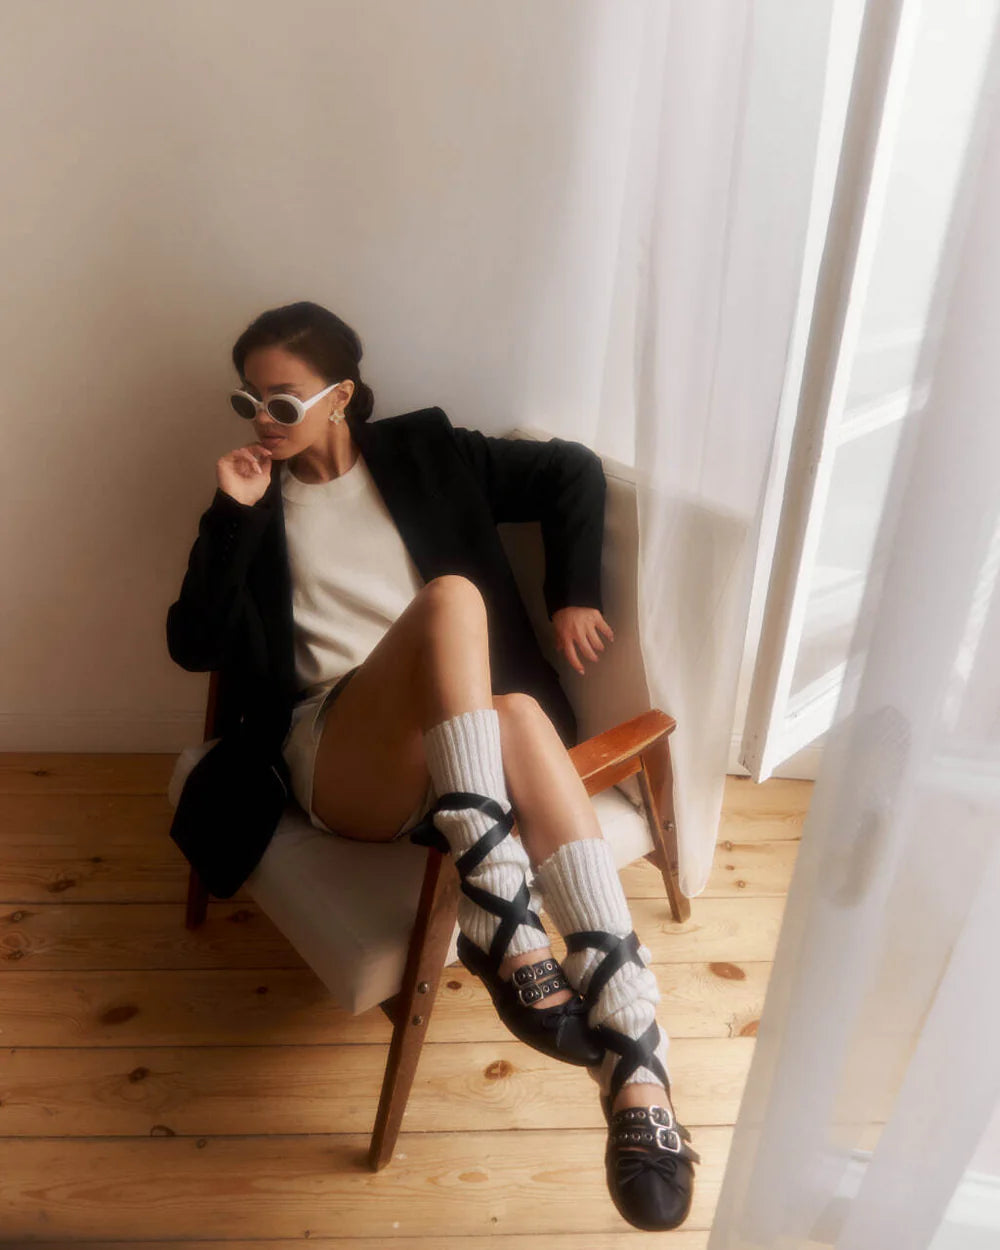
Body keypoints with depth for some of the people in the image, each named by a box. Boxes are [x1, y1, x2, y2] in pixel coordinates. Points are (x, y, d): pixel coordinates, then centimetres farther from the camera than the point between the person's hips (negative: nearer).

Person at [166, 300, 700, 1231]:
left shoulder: (419, 454, 16)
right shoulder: (257, 498, 17)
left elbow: (573, 471, 17)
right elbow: (192, 644, 7)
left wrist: (574, 594, 7)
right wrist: (233, 519, -3)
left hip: (458, 750, 1)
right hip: (335, 759, -1)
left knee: (524, 715, -37)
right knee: (451, 594, -31)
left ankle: (632, 1054, -42)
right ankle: (505, 920, -42)